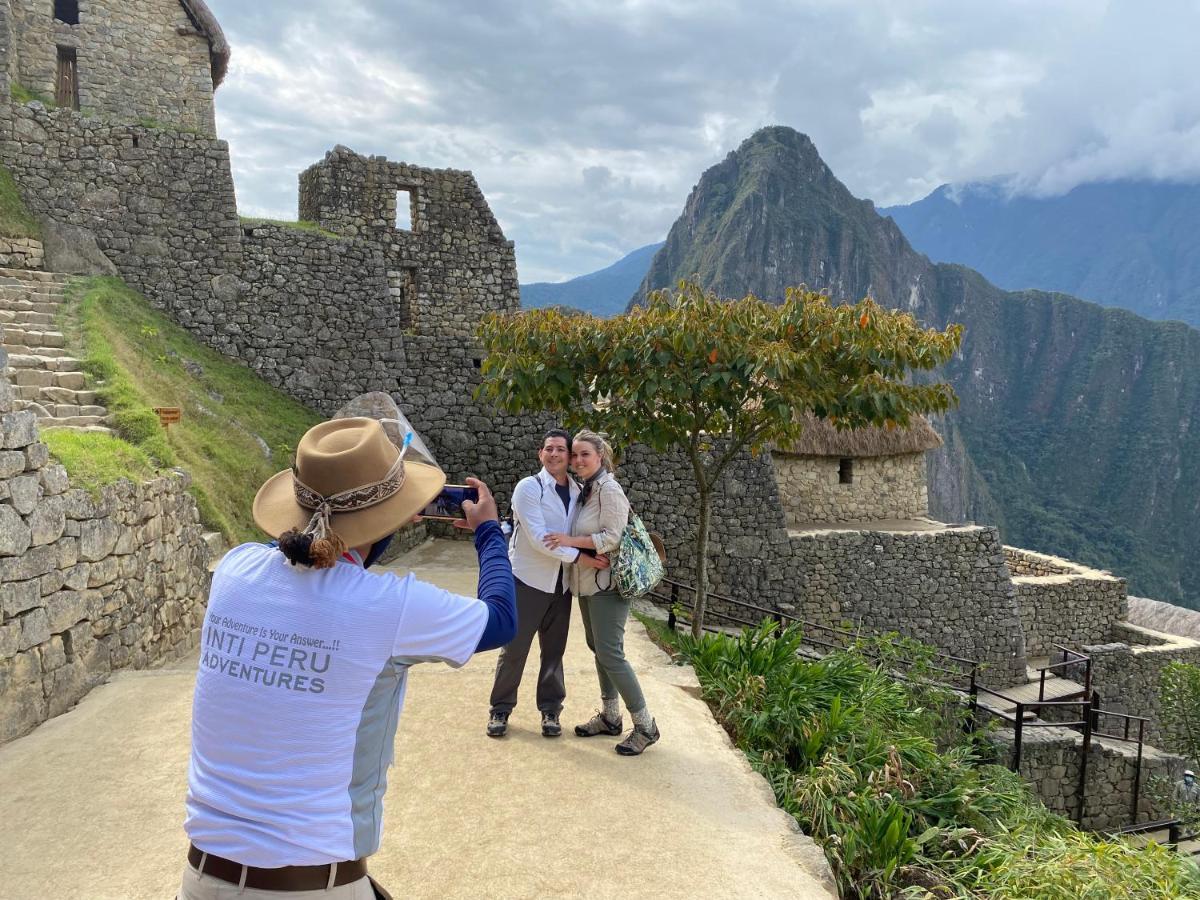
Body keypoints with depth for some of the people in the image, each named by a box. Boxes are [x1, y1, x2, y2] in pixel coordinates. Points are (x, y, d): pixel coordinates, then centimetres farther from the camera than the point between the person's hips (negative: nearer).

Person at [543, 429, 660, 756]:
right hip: (588, 582, 9)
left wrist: (571, 540, -21)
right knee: (598, 648, 16)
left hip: (606, 584, -9)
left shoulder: (609, 490, -15)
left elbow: (613, 537, -20)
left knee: (610, 654, -8)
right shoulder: (585, 490, 12)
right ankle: (610, 716, 29)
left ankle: (645, 726, 3)